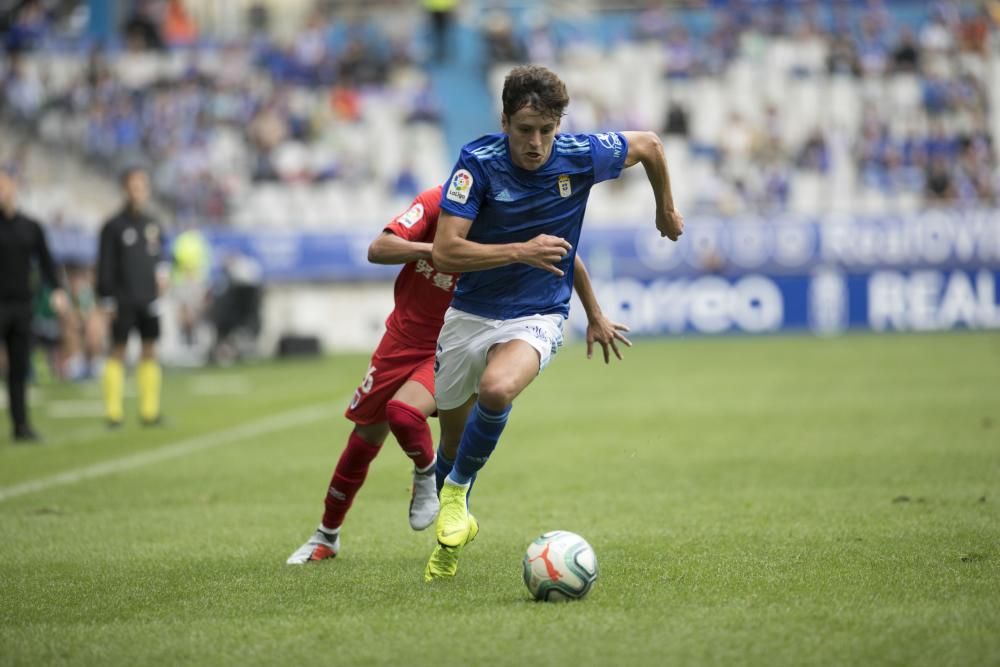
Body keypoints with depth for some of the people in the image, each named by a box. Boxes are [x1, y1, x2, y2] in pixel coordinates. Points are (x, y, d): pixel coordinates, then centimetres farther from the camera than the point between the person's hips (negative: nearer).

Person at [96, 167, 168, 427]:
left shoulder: (153, 224, 9)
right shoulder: (114, 226, -5)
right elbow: (105, 265, -5)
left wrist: (163, 271, 0)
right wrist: (107, 299, -8)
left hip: (149, 299, 5)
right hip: (123, 301, -5)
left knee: (149, 352, 5)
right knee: (118, 351, -3)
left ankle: (149, 409, 9)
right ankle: (113, 412, -1)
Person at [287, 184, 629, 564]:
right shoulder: (435, 203, -17)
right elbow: (378, 250, -27)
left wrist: (595, 317, 11)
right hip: (404, 336, 2)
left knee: (403, 411, -30)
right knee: (363, 442, 9)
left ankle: (428, 475, 4)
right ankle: (327, 536, 31)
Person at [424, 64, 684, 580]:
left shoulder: (580, 156, -15)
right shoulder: (478, 162, -18)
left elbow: (648, 144, 6)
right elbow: (445, 253, -24)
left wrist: (666, 210, 20)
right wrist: (522, 251, -31)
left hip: (536, 316, -1)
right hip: (469, 313, 2)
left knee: (497, 389, -34)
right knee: (454, 435, 14)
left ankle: (457, 493, -10)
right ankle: (449, 529, 43)